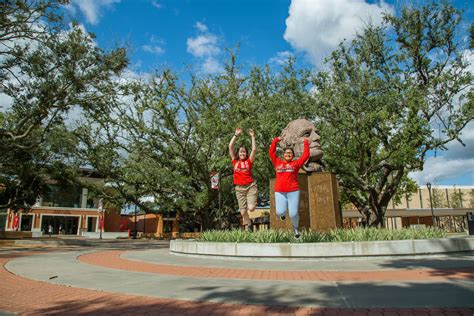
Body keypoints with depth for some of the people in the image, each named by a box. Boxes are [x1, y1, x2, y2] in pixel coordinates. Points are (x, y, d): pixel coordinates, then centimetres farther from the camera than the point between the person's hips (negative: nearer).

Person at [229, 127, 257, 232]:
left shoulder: (249, 161, 4)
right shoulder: (235, 161, 8)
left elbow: (254, 149, -6)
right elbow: (230, 146, 3)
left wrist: (252, 137, -4)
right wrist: (236, 135, 2)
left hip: (250, 186, -2)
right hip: (239, 188, 2)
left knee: (251, 208, -18)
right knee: (243, 211, 3)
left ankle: (252, 202, 19)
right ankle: (248, 227, 26)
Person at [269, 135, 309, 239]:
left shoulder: (296, 163, 8)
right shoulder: (278, 162, 12)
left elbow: (306, 155, 5)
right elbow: (271, 152, 13)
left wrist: (306, 143, 12)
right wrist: (276, 140, 13)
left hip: (293, 191, -1)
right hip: (279, 192, 1)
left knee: (293, 214, -6)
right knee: (280, 212, -10)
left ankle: (295, 228, 25)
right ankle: (283, 213, 29)